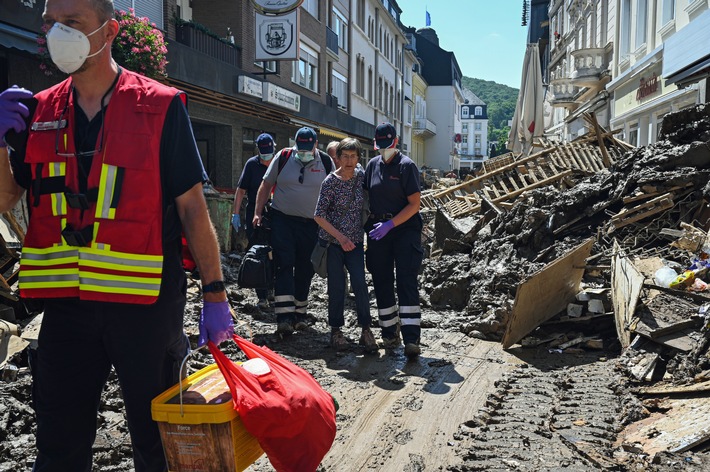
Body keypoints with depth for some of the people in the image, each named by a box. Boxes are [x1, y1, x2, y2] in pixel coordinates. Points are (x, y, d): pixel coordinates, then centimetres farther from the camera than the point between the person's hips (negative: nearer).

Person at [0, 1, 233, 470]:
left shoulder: (160, 106, -4)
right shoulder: (40, 111, 9)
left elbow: (192, 206, -5)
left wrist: (215, 294, -8)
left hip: (148, 303, -4)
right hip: (66, 303, 4)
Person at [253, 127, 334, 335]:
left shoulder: (326, 162, 2)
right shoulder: (283, 157, 0)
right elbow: (266, 185, 7)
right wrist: (258, 213, 1)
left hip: (311, 225, 2)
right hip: (282, 220, -1)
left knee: (305, 271, 7)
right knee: (284, 267, -12)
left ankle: (299, 315, 21)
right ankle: (284, 318, -16)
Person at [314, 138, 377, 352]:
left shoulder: (361, 175, 0)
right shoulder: (330, 182, -12)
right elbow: (319, 216, -12)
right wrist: (341, 237, -18)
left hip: (355, 240, 3)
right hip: (332, 240, -3)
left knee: (360, 284, -6)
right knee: (337, 286, 1)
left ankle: (366, 329, 5)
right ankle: (336, 330, 16)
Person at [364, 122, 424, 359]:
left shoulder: (407, 166, -5)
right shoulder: (372, 164, 11)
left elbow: (414, 204, -9)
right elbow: (366, 197, 18)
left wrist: (390, 224, -18)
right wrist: (369, 225, 4)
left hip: (404, 227, -5)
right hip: (377, 230, 5)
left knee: (407, 282, -11)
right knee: (382, 283, 7)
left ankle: (411, 339, -14)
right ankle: (390, 334, 18)